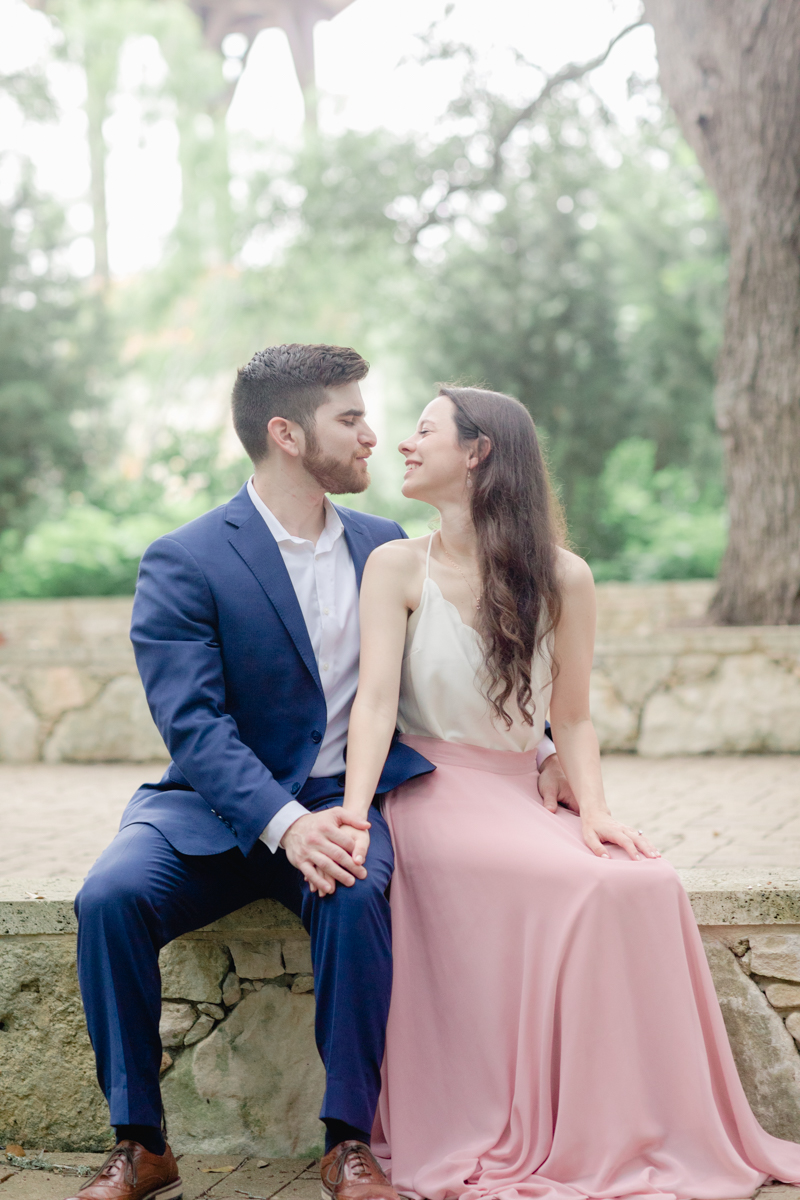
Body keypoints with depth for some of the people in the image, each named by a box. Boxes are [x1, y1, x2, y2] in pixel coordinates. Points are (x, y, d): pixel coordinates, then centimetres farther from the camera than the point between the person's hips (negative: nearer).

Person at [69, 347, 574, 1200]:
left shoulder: (384, 547, 11)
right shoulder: (182, 564, -6)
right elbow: (193, 721, -17)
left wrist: (542, 748, 12)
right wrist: (286, 825, -32)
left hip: (338, 805, 2)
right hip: (216, 805, -1)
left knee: (353, 893, -32)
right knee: (110, 895, -29)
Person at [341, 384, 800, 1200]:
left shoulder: (562, 579, 4)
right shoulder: (398, 567, -1)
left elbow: (570, 718, 7)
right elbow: (376, 699, -12)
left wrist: (594, 809, -11)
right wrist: (354, 814, -27)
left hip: (519, 799, 3)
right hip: (432, 794, -3)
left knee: (653, 884, -25)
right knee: (597, 890, -28)